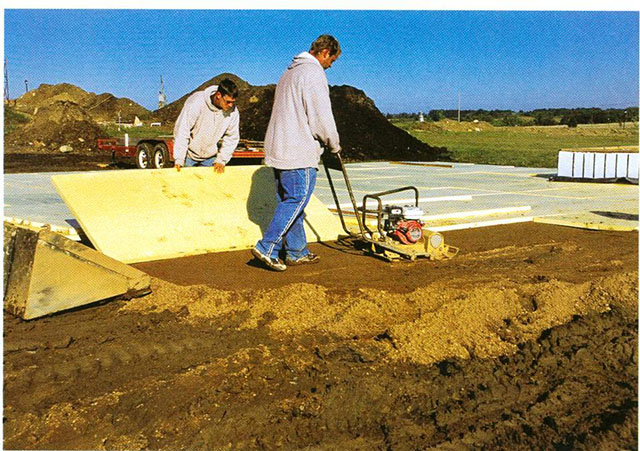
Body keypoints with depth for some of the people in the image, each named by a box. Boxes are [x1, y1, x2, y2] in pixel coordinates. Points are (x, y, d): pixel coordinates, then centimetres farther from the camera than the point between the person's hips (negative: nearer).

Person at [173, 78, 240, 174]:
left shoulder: (233, 111, -15)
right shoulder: (197, 102, -26)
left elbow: (232, 138, -3)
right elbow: (182, 131, -24)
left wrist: (221, 160, -11)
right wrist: (179, 159, -25)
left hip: (210, 157, 3)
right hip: (189, 155, -3)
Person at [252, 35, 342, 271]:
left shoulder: (290, 72, 20)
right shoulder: (313, 73, -12)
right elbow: (321, 118, -16)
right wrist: (334, 144, 1)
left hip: (278, 149, 10)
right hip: (299, 153, -10)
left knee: (288, 201, 11)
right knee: (296, 200, -5)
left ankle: (297, 252, 19)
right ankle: (267, 247, -6)